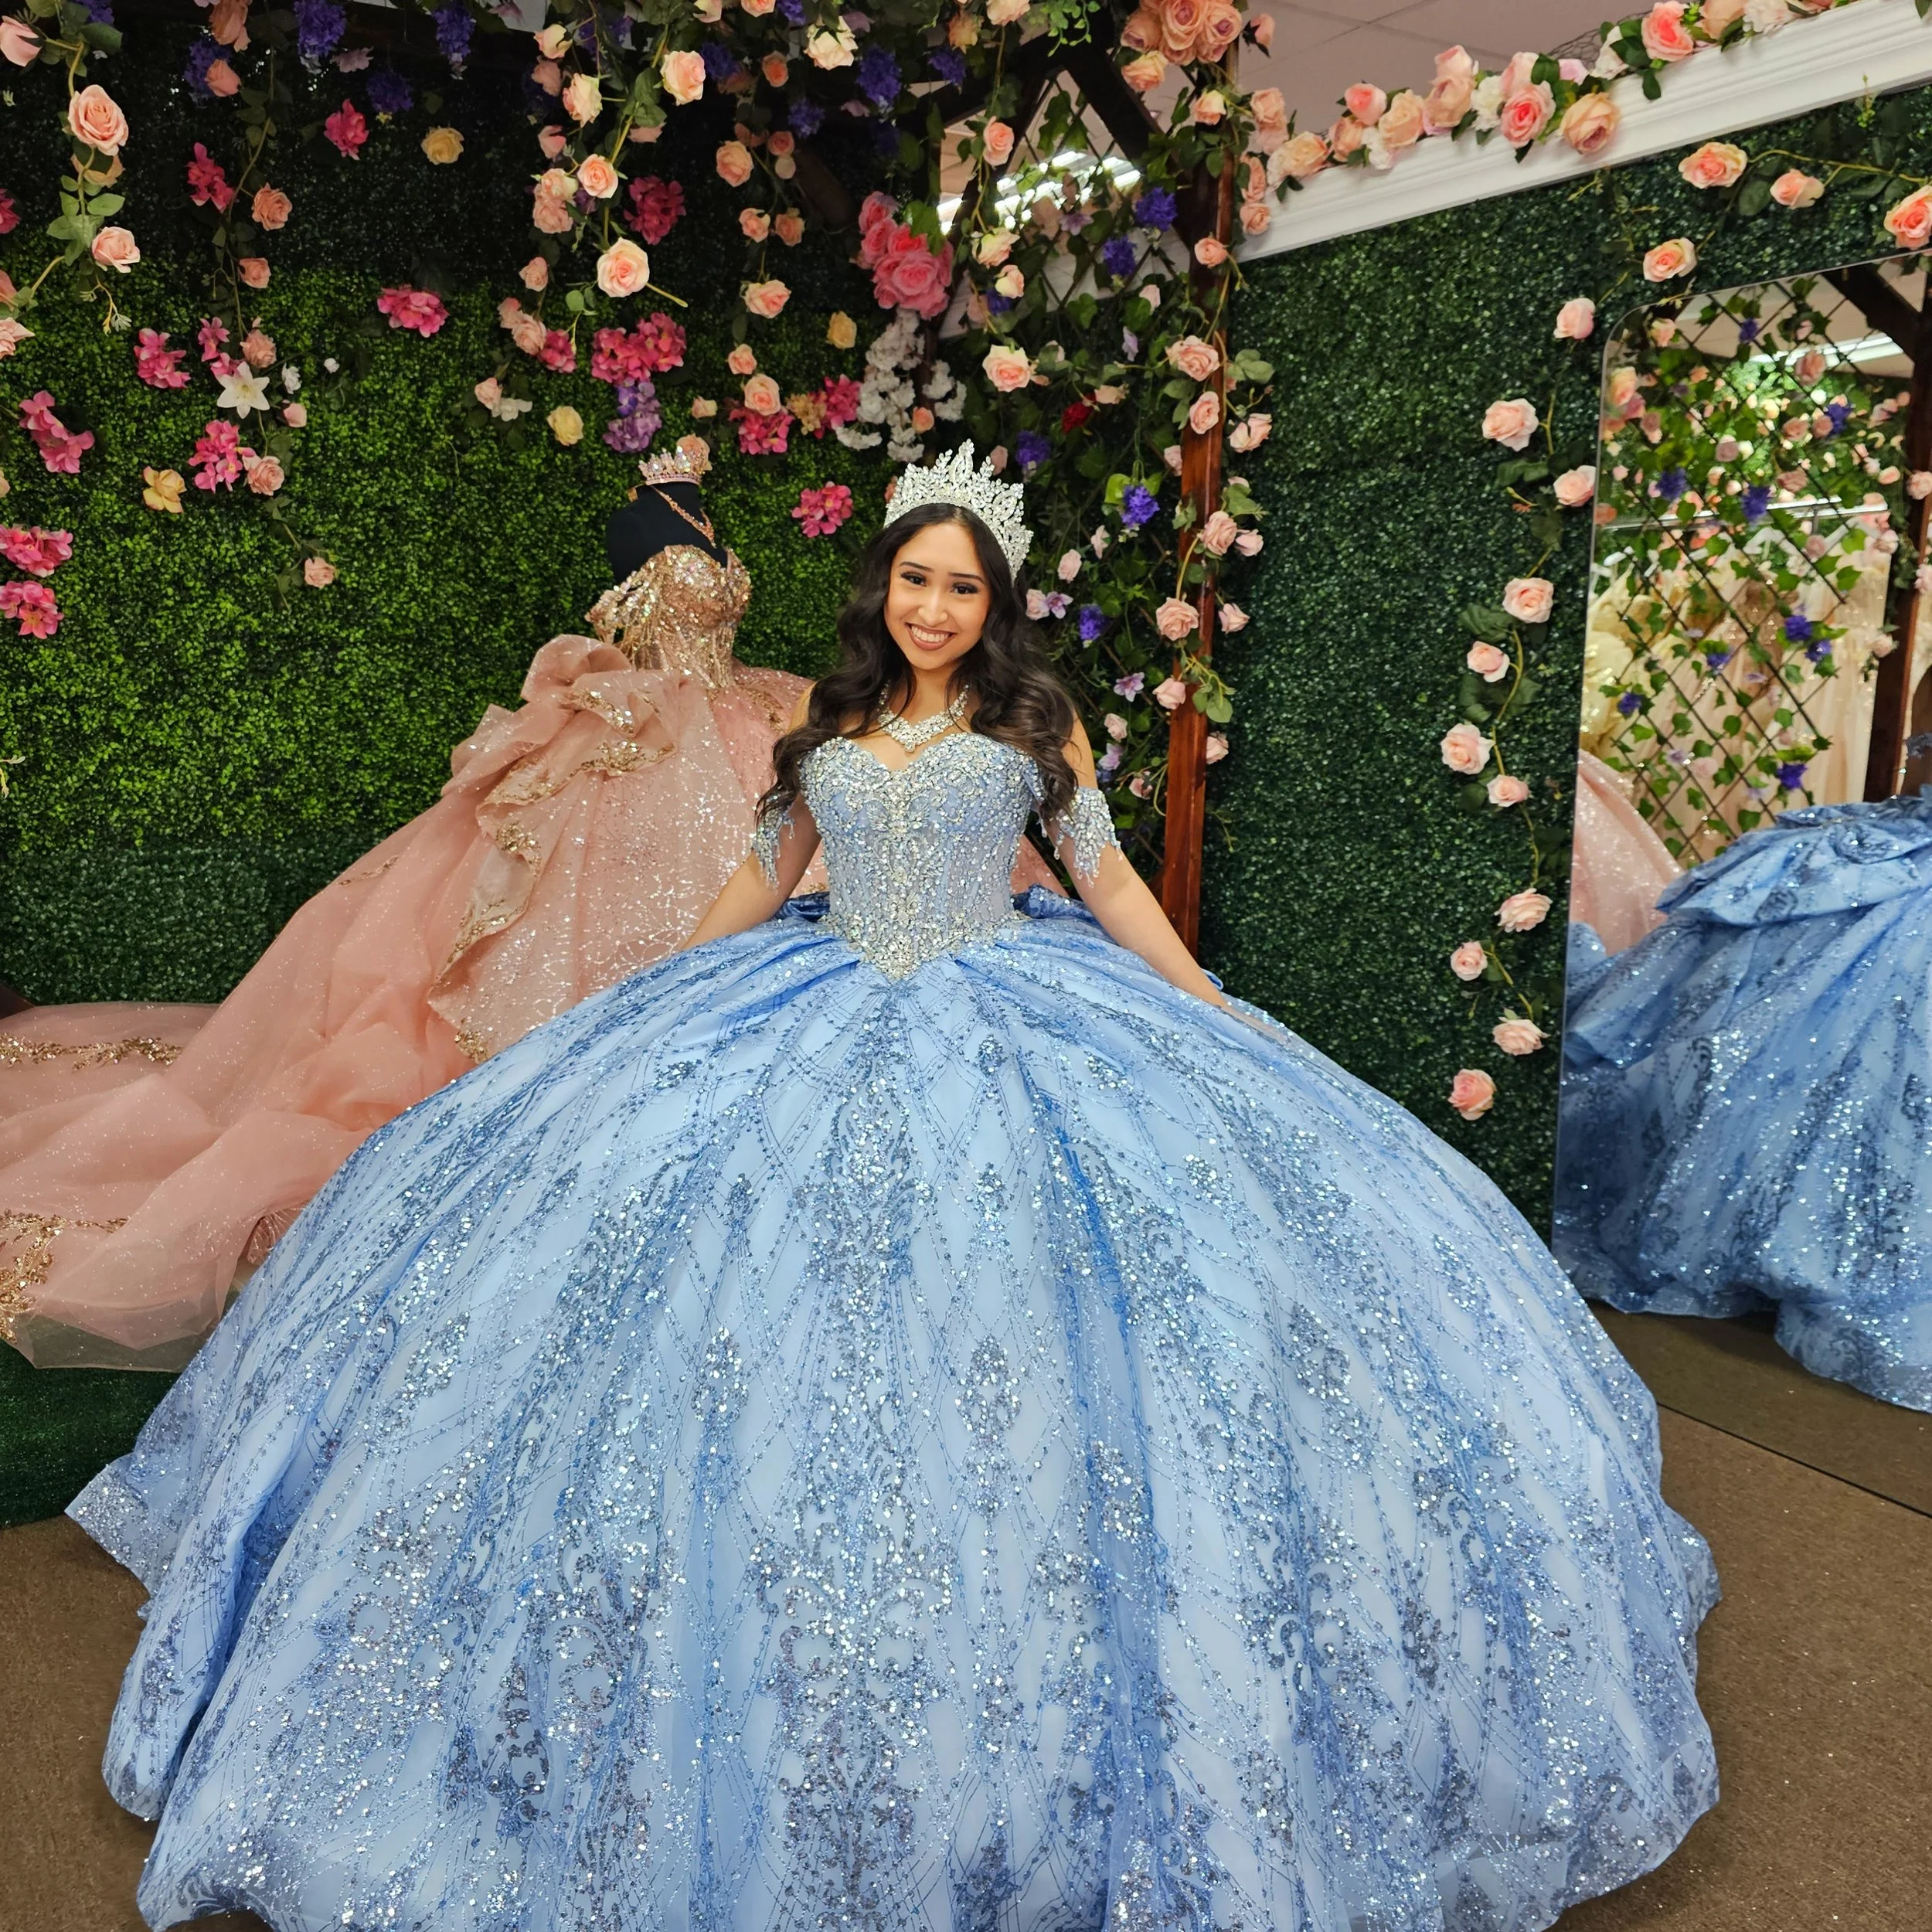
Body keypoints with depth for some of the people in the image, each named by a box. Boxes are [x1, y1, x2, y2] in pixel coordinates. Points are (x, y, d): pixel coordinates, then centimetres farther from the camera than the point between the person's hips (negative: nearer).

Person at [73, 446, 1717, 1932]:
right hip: (822, 1025, 3)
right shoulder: (833, 722, 11)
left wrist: (1215, 1018, 2)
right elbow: (767, 878, 18)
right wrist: (649, 1004, 19)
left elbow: (1107, 878, 6)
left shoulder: (1034, 715, 6)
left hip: (1015, 1024, -2)